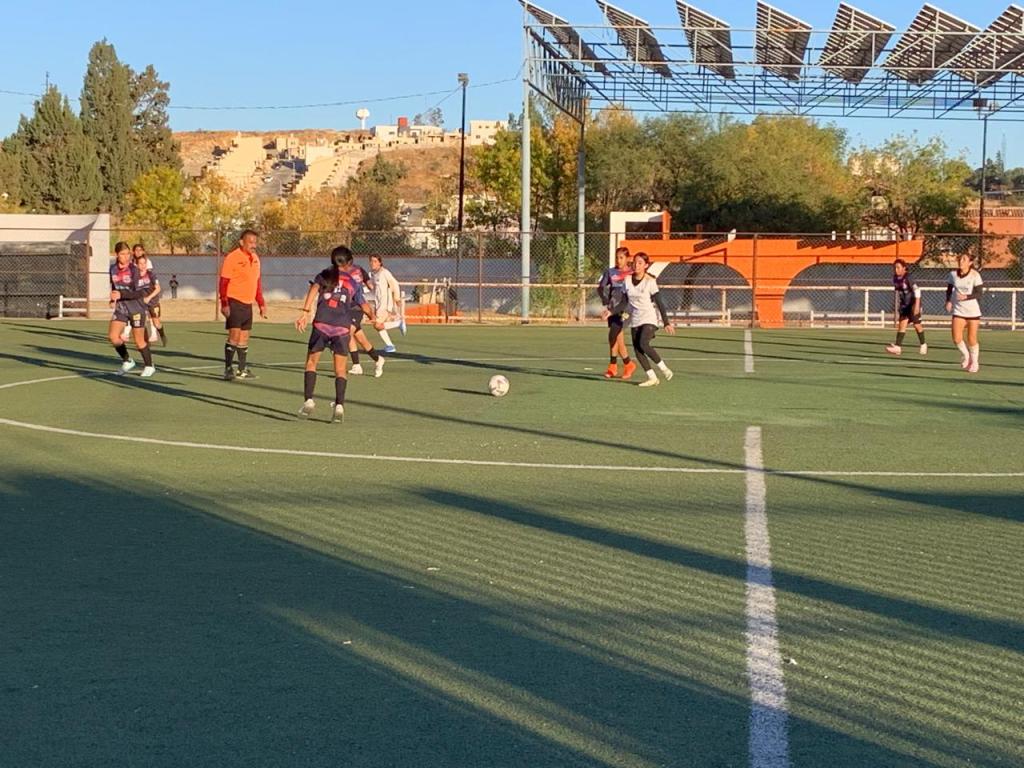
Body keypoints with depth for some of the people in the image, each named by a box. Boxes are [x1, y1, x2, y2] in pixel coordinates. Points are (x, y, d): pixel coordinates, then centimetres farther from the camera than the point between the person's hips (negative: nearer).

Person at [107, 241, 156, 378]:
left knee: (139, 341, 3)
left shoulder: (133, 269, -14)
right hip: (121, 308, 5)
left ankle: (149, 366, 24)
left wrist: (121, 295, -29)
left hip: (136, 308, -5)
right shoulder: (113, 269, 2)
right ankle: (127, 361, 11)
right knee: (113, 336, -11)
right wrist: (113, 299, 8)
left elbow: (139, 293, -20)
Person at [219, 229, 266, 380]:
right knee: (234, 335, -12)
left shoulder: (255, 258, 12)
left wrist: (261, 304, 18)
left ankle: (242, 369, 20)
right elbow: (223, 282, -12)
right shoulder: (232, 258, -11)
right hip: (234, 302, -7)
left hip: (248, 303, 8)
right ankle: (228, 369, -8)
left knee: (244, 337, 12)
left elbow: (258, 281, 20)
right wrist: (224, 304, -19)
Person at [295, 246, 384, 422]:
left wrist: (305, 312, -15)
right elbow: (365, 306, 19)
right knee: (340, 369, 6)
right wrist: (374, 320, 38)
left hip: (321, 325, -1)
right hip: (342, 328, 1)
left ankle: (309, 400, -3)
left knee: (311, 362, 10)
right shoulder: (353, 283, 16)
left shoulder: (324, 276, 13)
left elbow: (313, 290, -6)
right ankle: (339, 405, -7)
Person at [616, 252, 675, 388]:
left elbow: (659, 303, -8)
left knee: (643, 344, -25)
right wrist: (611, 311, 2)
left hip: (649, 320, -6)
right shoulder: (628, 280, 5)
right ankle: (652, 378, 5)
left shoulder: (650, 282, -9)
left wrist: (666, 322, -11)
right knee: (637, 350, -3)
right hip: (635, 320, 6)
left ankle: (664, 369, -9)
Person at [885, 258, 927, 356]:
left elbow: (917, 290, -24)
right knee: (902, 324, -5)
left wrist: (917, 305, -31)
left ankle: (923, 345, 24)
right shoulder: (895, 279, 2)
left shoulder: (908, 278, -20)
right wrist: (898, 306, 18)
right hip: (904, 305, 6)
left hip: (913, 304, -6)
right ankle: (897, 346, -14)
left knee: (917, 325, 5)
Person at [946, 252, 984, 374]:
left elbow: (979, 293, -14)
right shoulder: (953, 274, 0)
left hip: (973, 311, -3)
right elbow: (949, 288, 15)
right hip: (958, 310, 3)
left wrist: (966, 297, -30)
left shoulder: (975, 275, -12)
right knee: (956, 338, -9)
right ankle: (965, 354, 23)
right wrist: (948, 301, -1)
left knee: (972, 339, 5)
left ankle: (974, 362, 27)